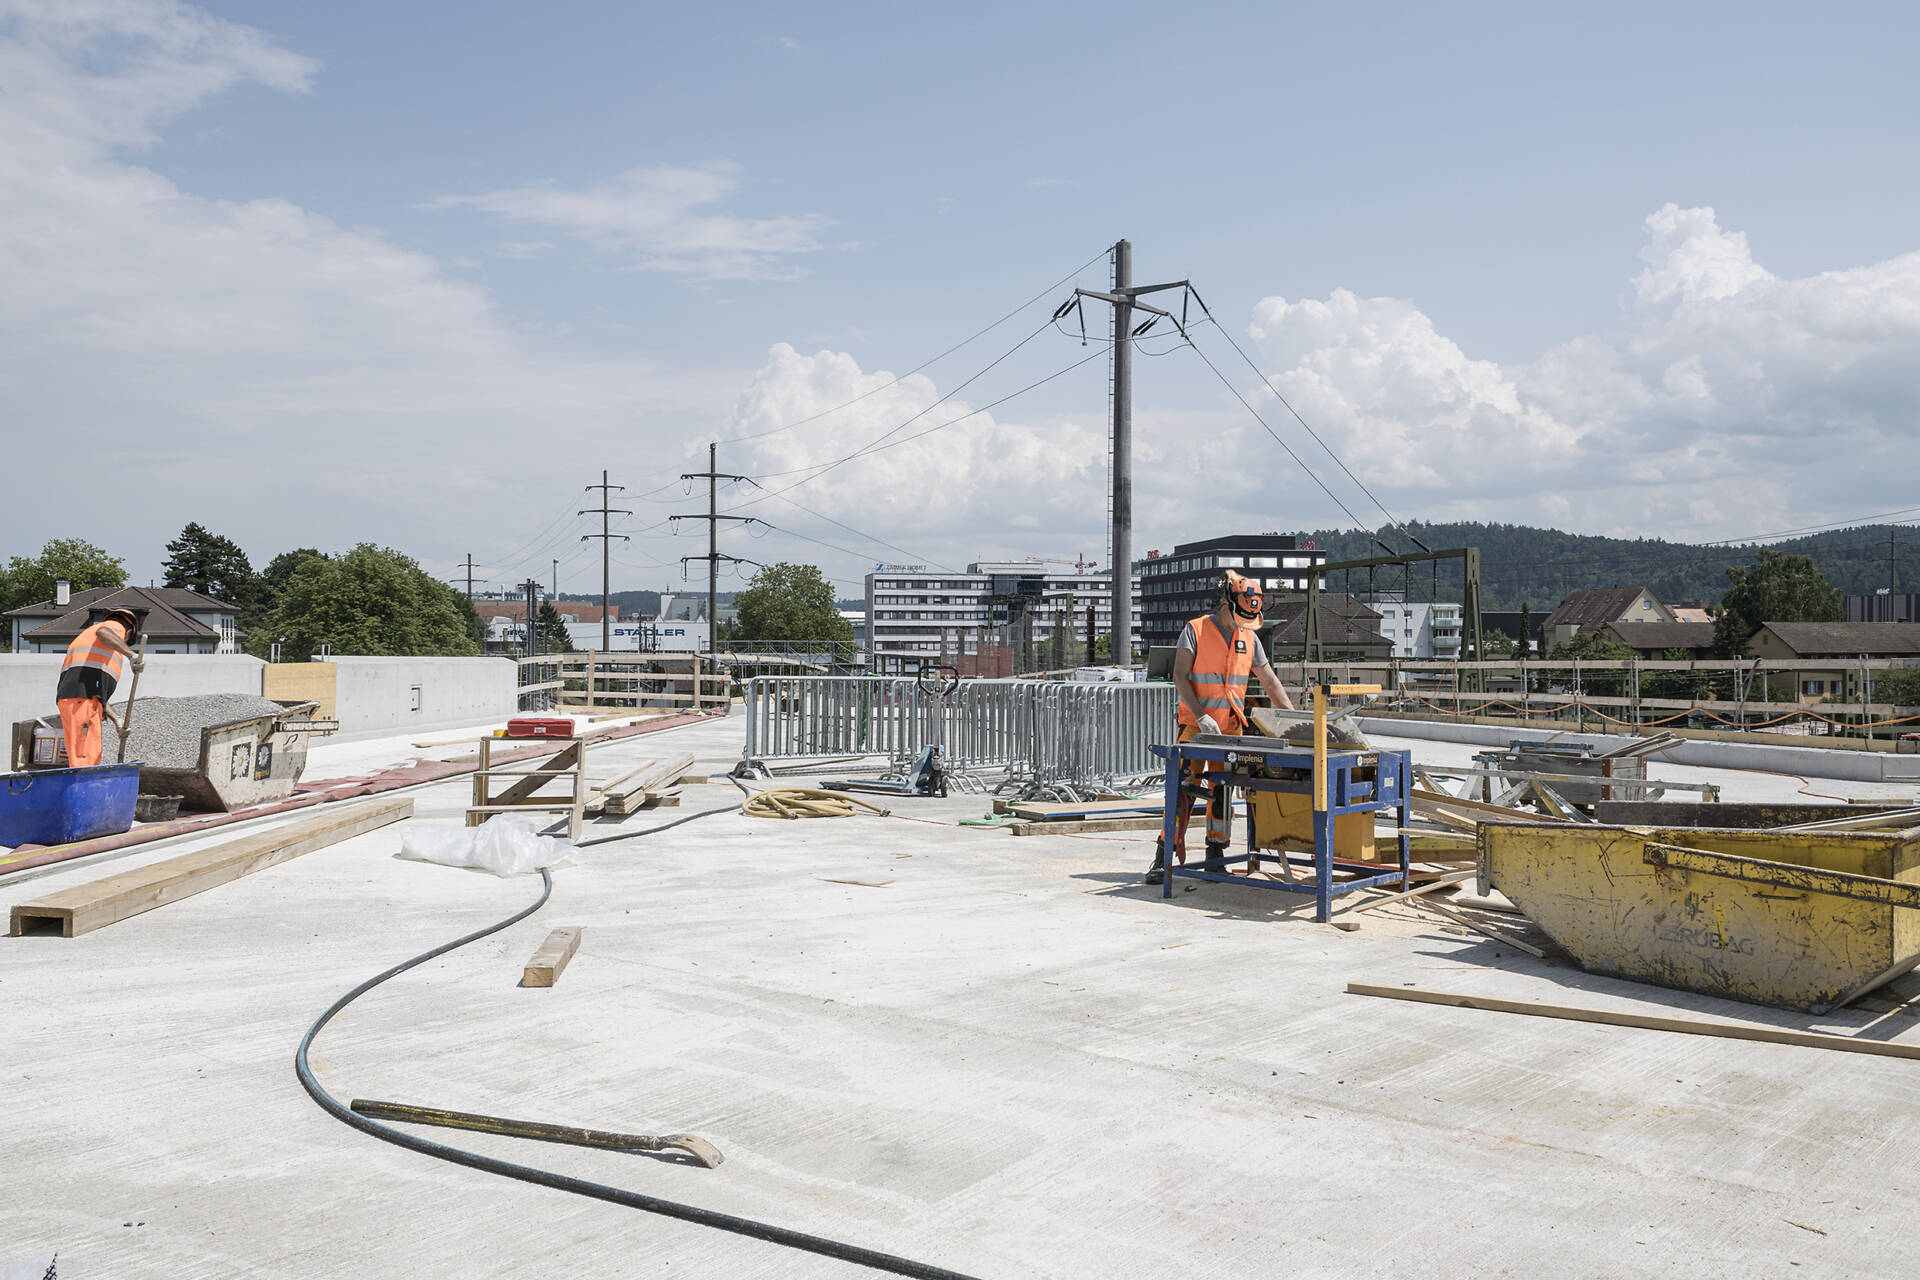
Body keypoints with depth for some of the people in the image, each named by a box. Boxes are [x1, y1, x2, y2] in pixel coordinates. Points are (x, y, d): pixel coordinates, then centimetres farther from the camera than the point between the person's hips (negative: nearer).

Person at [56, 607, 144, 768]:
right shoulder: (116, 626, 11)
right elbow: (103, 633, -20)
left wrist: (115, 718, 29)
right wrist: (131, 654, -27)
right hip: (81, 699, -9)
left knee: (92, 758, 6)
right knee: (84, 759, -17)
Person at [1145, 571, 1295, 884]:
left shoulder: (1249, 638, 10)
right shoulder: (1195, 630, -6)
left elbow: (1270, 682, 15)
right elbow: (1180, 678, -12)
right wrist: (1201, 716, -22)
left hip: (1231, 728, 5)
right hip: (1195, 726, -5)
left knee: (1222, 791, 6)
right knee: (1183, 790, -9)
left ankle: (1215, 856, 14)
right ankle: (1163, 859, -6)